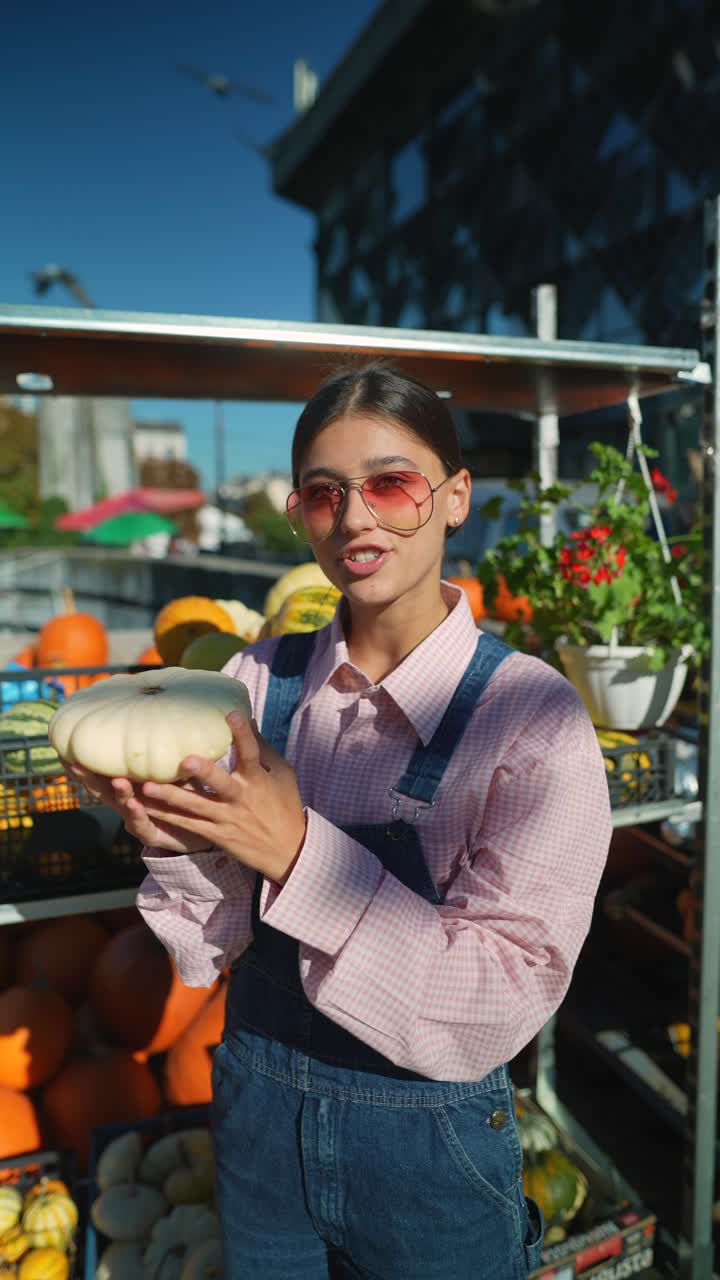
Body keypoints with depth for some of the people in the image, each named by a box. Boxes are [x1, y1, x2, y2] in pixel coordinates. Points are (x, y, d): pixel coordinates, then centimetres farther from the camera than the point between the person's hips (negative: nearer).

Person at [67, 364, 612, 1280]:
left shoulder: (532, 715, -19)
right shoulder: (260, 681, -9)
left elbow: (511, 996, -22)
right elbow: (209, 951, -3)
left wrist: (300, 852, -29)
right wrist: (177, 843, -24)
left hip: (430, 1136, -3)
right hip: (256, 1111, 4)